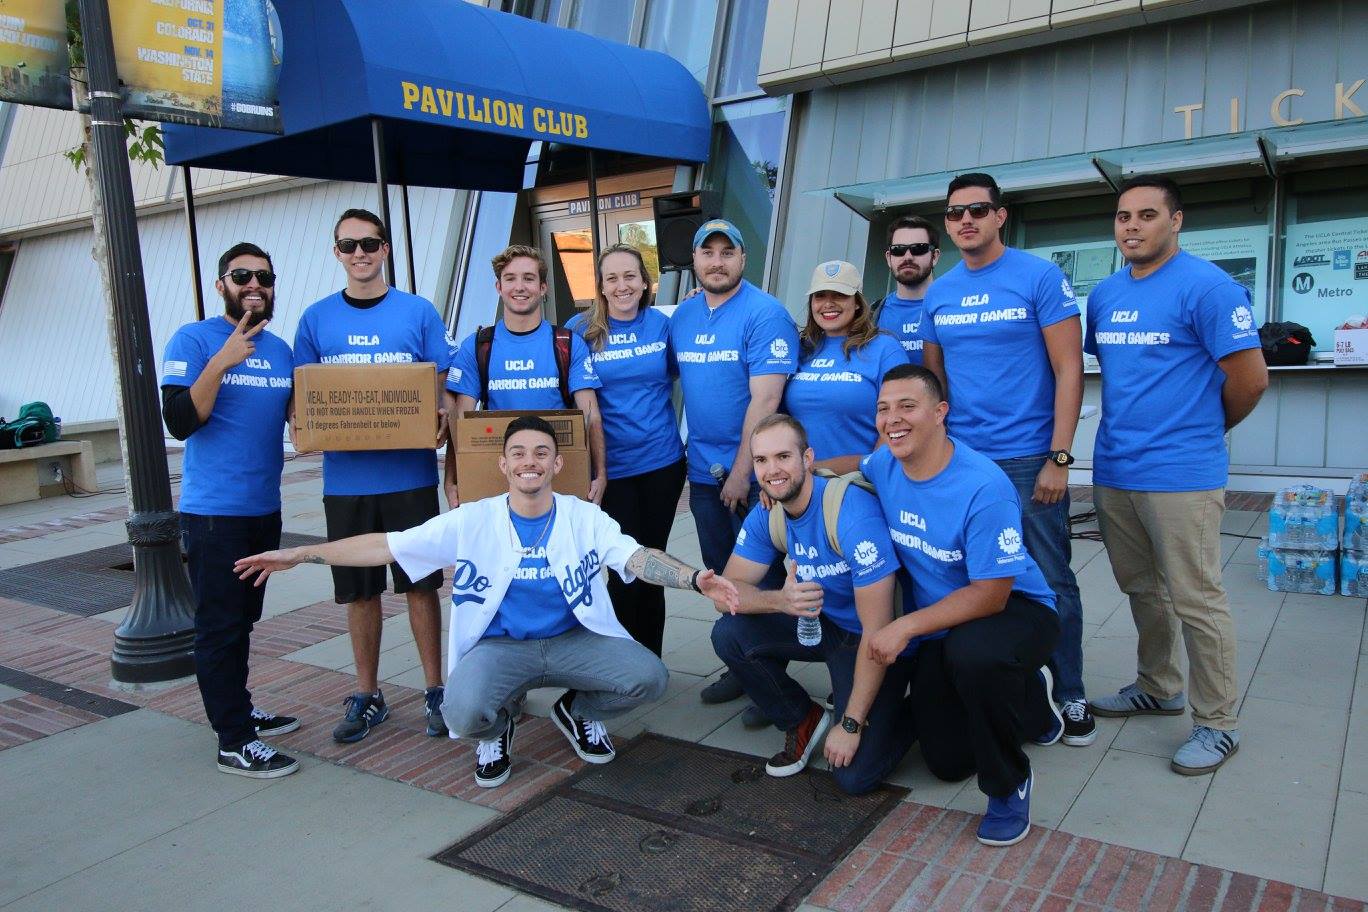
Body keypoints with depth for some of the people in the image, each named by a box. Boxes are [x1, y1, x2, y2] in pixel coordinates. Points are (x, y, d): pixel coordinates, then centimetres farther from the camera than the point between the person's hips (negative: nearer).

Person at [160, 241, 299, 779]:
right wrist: (222, 362, -25)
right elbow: (180, 421, -16)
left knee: (242, 620, 18)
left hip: (264, 508, 7)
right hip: (213, 510, -6)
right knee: (220, 625, -1)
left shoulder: (280, 349, 11)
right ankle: (234, 743, 5)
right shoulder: (194, 341, -8)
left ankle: (240, 709, 32)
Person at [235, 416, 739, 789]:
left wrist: (695, 578, -34)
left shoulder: (585, 518, -3)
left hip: (574, 640, 2)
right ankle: (497, 728, 9)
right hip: (499, 646, -1)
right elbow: (386, 546, -5)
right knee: (463, 713, -32)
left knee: (650, 677, -22)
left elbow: (637, 558, -15)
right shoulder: (472, 521, -5)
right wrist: (300, 554, -9)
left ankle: (579, 711, 13)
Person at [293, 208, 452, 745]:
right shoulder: (316, 319, 6)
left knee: (420, 585, 6)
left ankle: (434, 691, 20)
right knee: (359, 592, 11)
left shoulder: (419, 312, 1)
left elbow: (443, 388, 3)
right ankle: (367, 697, 26)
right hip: (345, 478, 2)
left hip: (410, 474, -2)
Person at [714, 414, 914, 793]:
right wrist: (780, 600, -33)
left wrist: (851, 724, -24)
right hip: (824, 624, 6)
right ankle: (804, 721, 8)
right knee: (728, 634, -14)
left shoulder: (853, 513, -30)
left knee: (854, 775, -18)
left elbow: (877, 631, -28)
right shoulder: (766, 515, -8)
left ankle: (912, 714, 13)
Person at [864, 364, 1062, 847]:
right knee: (947, 763, 7)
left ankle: (1010, 784, -13)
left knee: (972, 653, -42)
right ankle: (1030, 699, 37)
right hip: (940, 626, 6)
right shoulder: (883, 465, -9)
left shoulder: (984, 488, -30)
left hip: (1014, 609, -6)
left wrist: (906, 626, -30)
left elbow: (991, 594, -27)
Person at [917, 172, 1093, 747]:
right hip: (959, 462, 4)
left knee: (1050, 582, 3)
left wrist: (1058, 458, -14)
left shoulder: (1040, 278, -5)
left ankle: (1069, 697, 20)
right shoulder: (938, 293, 9)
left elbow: (1068, 370, -8)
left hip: (1029, 460, -4)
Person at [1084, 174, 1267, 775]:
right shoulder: (1104, 295, 11)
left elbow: (1250, 378, -11)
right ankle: (1157, 688, 37)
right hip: (1112, 470, 7)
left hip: (1180, 473, -7)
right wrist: (1129, 428, 14)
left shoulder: (1206, 286, -11)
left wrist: (1206, 428, 3)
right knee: (1142, 590, 19)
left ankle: (1218, 724, 15)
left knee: (1195, 601, 1)